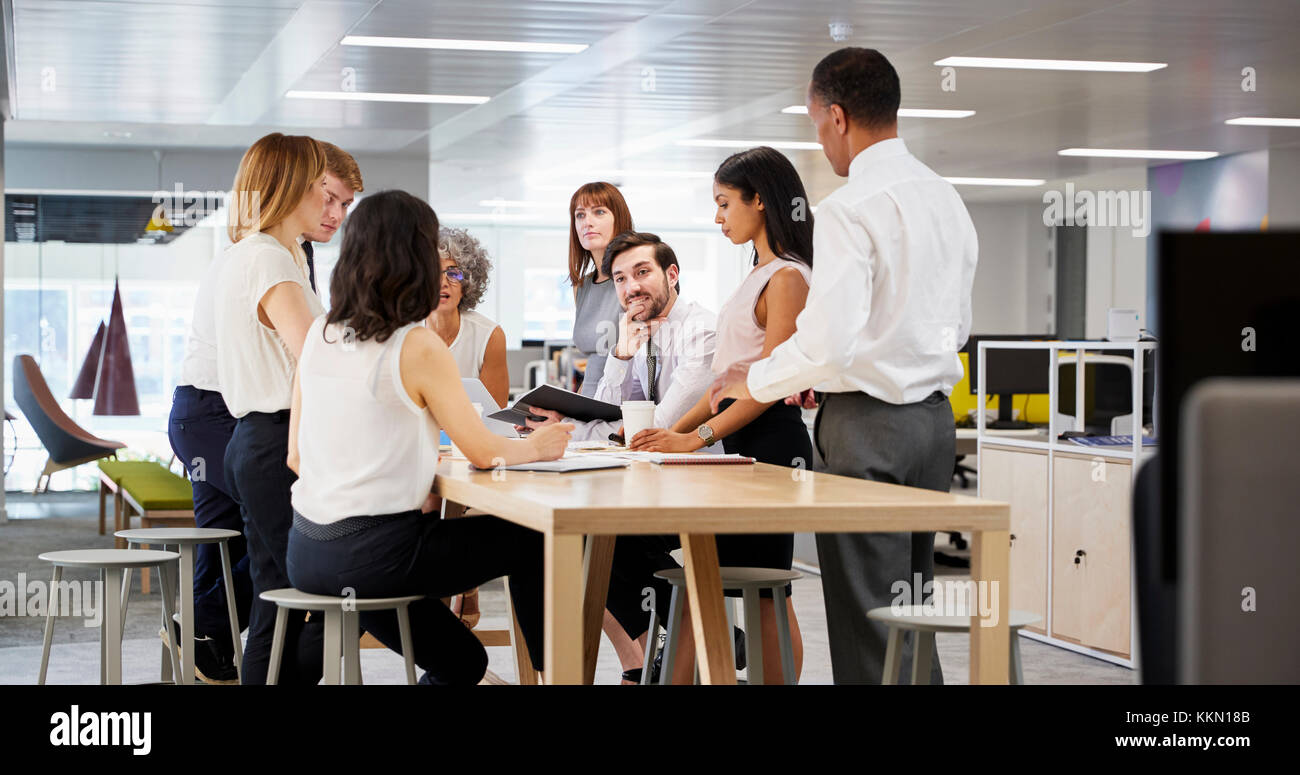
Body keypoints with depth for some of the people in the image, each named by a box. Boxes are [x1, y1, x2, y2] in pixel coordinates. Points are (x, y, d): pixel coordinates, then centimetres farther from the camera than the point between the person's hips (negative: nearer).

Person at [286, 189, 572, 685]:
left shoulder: (319, 334, 6)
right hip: (372, 554, -7)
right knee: (530, 542, 13)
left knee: (462, 662, 23)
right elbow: (483, 452, -5)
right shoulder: (418, 348, -14)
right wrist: (535, 447, 16)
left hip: (307, 554, 7)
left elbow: (296, 455, 11)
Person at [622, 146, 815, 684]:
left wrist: (696, 437, -20)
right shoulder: (759, 275, 18)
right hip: (738, 442, 9)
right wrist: (675, 429, 11)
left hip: (770, 441, -9)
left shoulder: (787, 277, -11)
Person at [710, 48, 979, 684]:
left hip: (867, 423, -8)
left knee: (866, 623, -3)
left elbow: (829, 340, -22)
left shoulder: (849, 209, -15)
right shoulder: (947, 199, 12)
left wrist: (753, 382, -4)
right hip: (935, 414, 8)